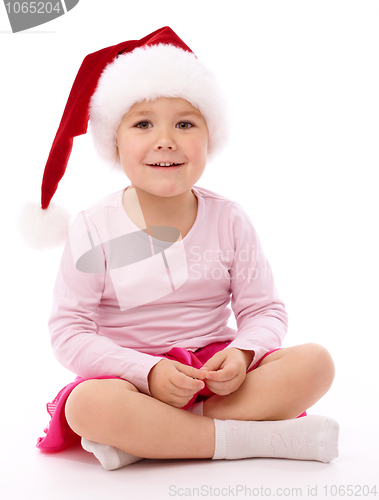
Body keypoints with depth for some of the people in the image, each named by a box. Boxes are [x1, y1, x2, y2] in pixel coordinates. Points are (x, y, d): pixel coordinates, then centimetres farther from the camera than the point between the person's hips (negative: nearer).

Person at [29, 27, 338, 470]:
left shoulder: (228, 220, -2)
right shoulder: (94, 230, -8)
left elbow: (263, 309, 2)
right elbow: (68, 330, -9)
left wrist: (242, 355, -21)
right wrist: (147, 371, -22)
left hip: (218, 370, 3)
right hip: (133, 375, -3)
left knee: (315, 363, -19)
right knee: (87, 405, -34)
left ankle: (144, 437, -24)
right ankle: (254, 438, -24)